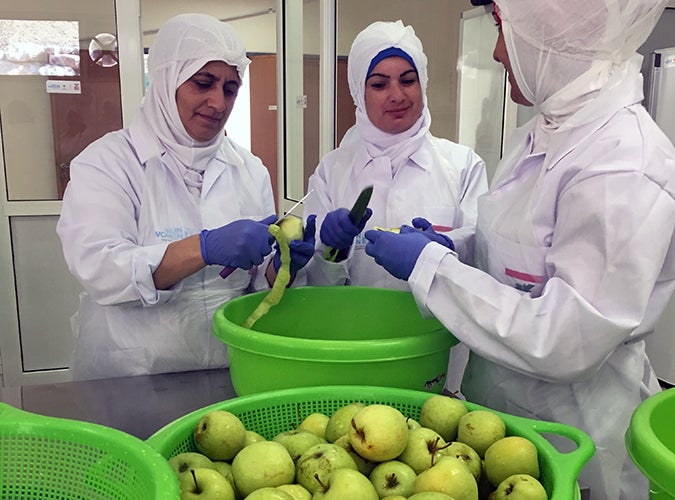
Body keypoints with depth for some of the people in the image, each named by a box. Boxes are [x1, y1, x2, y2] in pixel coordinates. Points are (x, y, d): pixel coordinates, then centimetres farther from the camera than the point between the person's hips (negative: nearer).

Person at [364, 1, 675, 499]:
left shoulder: (625, 167, -26)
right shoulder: (541, 134, 2)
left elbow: (564, 345, -28)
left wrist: (432, 266, -22)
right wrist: (447, 248, -4)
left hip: (571, 432, -8)